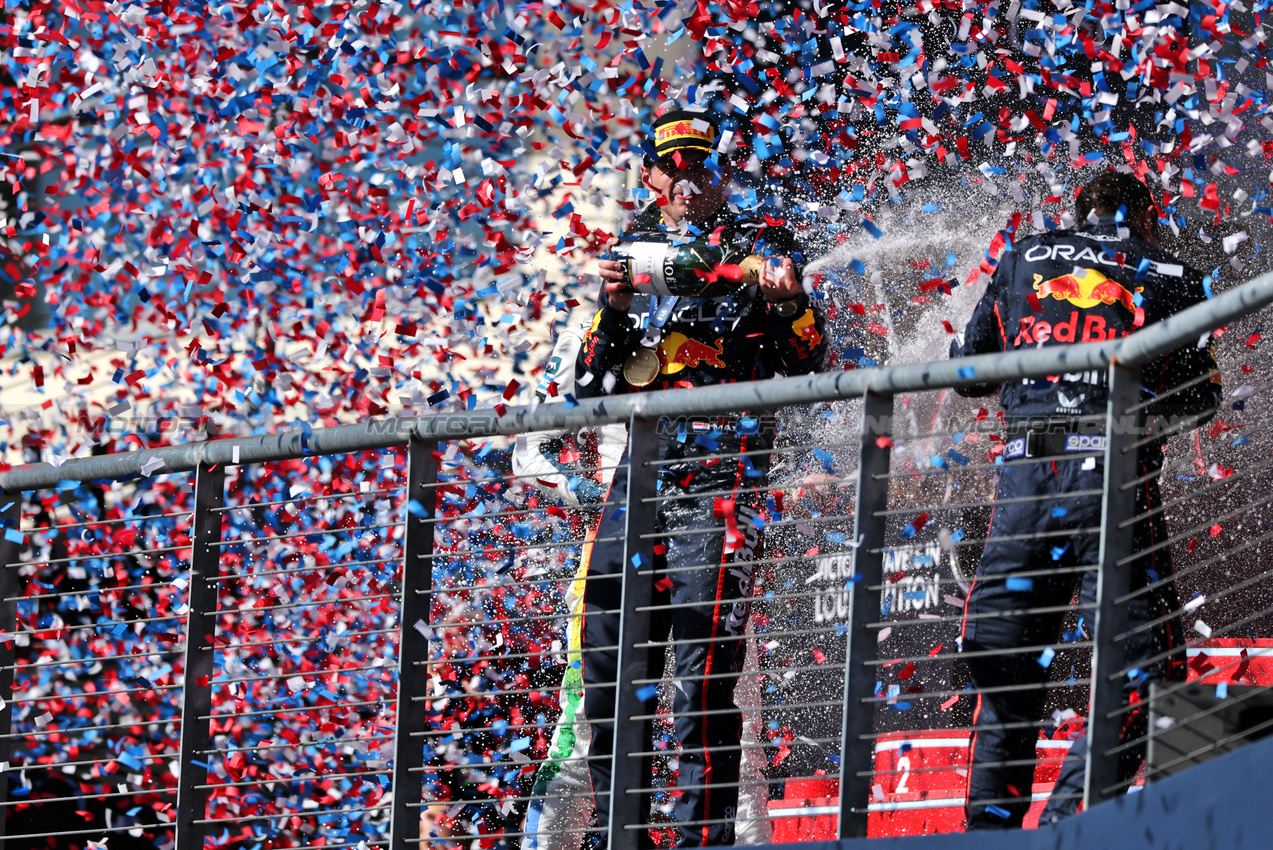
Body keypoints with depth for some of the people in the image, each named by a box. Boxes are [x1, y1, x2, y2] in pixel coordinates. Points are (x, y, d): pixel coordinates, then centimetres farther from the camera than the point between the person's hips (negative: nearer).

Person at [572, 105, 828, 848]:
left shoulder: (758, 246, 5)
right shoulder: (629, 256, 18)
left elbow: (809, 363, -1)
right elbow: (591, 388, 14)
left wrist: (789, 305, -20)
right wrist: (613, 314, -3)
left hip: (722, 476, -5)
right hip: (642, 472, 5)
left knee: (704, 664, -13)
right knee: (605, 658, 4)